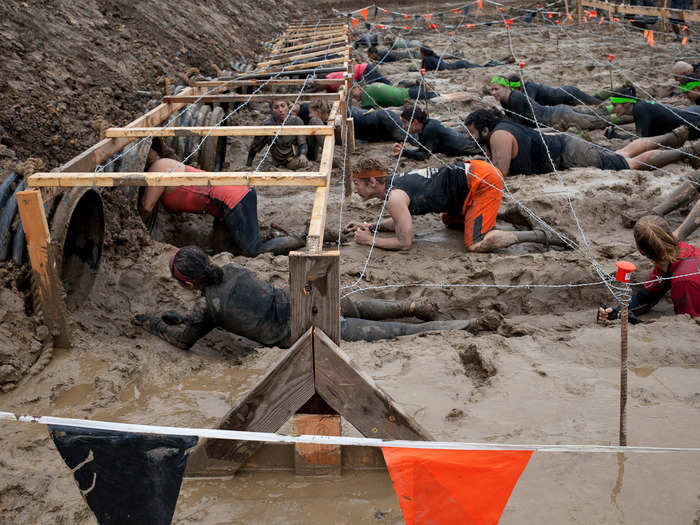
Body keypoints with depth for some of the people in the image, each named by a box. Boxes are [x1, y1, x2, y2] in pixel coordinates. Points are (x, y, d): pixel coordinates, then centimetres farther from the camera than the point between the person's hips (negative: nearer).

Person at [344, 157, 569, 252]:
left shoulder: (394, 197, -16)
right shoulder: (393, 183, 12)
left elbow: (404, 243, -14)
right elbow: (403, 220, 30)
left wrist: (370, 240, -3)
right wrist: (370, 225, 21)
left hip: (482, 180, -10)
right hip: (473, 171, 10)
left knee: (475, 245, -16)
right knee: (449, 220, 32)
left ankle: (539, 236, -13)